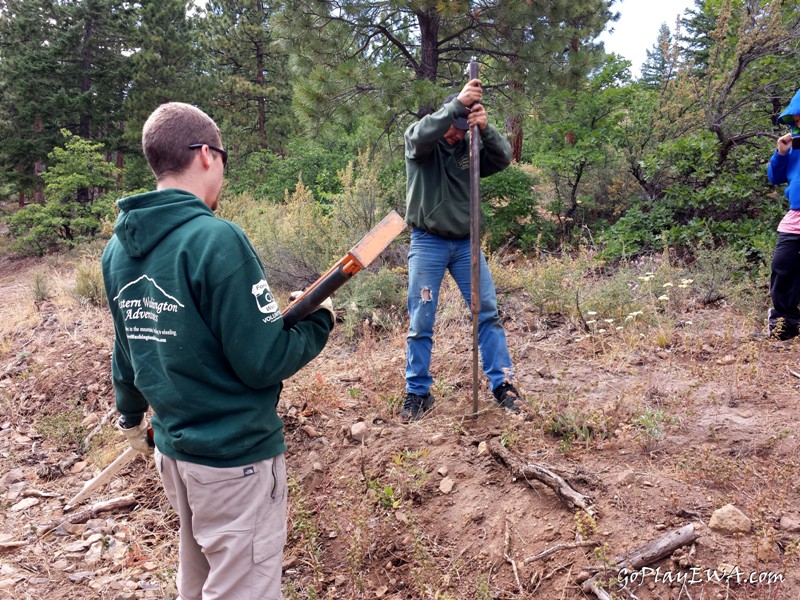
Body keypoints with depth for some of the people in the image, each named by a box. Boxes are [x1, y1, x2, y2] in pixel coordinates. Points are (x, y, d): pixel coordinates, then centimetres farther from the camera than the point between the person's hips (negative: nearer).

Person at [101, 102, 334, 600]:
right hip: (236, 456, -7)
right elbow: (264, 362, -22)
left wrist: (131, 416, 30)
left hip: (173, 447, 8)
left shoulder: (119, 248, 1)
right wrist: (319, 320, -5)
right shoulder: (216, 239, -23)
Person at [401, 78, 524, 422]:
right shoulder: (419, 144, -1)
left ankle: (502, 384, 10)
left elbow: (503, 158, -8)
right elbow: (422, 134, -24)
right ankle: (418, 393, 11)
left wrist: (485, 128, -26)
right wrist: (458, 104, -36)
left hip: (466, 242, 3)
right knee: (421, 322, -1)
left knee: (488, 313, 1)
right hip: (427, 242, -3)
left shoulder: (469, 148, 7)